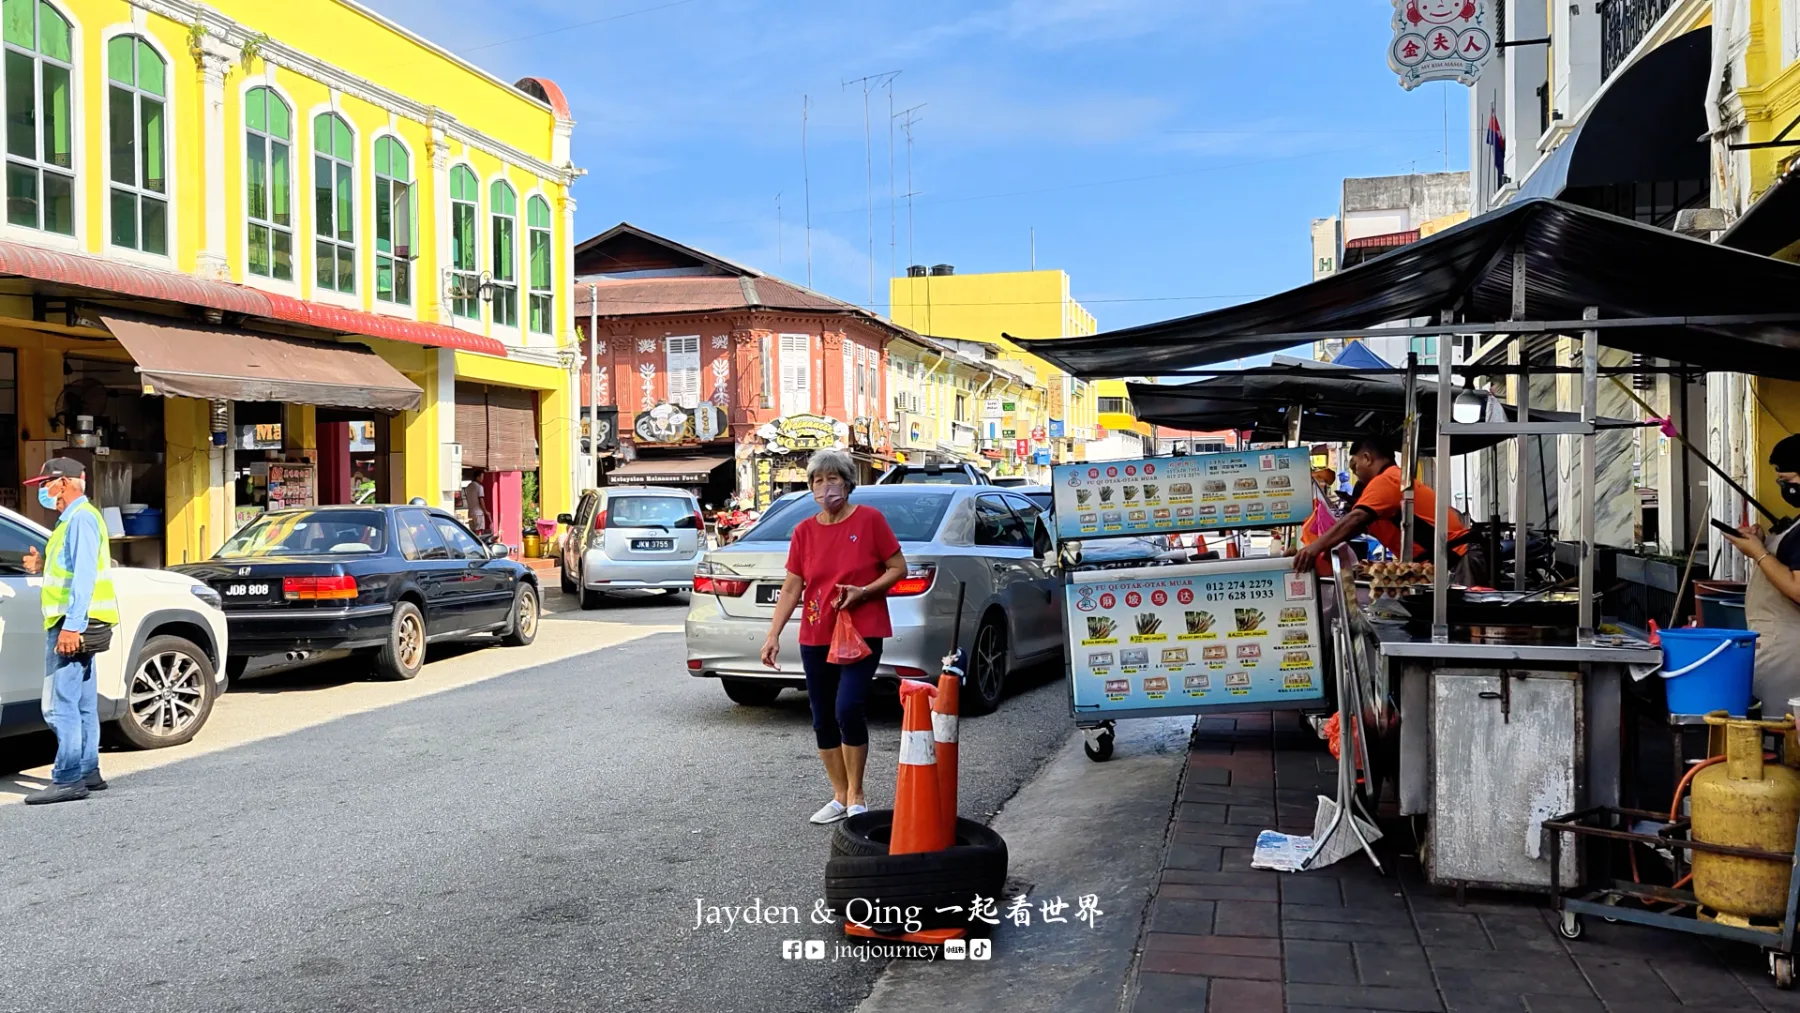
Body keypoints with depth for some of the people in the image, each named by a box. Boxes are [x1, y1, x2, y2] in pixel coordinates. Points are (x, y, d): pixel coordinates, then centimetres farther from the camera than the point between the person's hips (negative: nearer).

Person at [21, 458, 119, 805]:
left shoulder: (81, 518, -12)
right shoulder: (73, 518, 20)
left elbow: (84, 575, -20)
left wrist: (71, 625, -25)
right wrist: (44, 564, 11)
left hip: (73, 623, -11)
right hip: (75, 624, 11)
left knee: (62, 704, -11)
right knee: (81, 704, 13)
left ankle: (68, 779, -11)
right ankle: (87, 772, 18)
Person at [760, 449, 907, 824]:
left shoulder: (870, 519, -5)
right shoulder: (804, 531, 4)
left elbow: (898, 568, -1)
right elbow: (791, 589, 4)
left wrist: (863, 592, -16)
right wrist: (773, 636, -3)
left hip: (861, 633, -4)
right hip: (815, 638, 4)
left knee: (848, 709, -18)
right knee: (823, 720, 8)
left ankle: (856, 796, 0)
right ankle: (840, 797, 22)